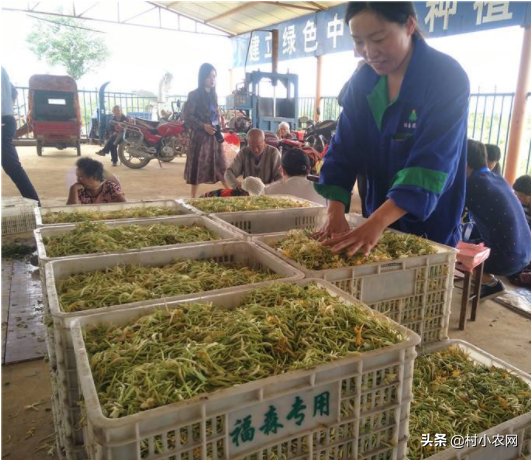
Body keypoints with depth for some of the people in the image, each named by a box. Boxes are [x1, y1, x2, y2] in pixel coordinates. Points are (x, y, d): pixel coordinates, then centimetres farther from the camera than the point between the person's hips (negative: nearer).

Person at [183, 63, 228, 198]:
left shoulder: (213, 95, 13)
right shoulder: (194, 95, -8)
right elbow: (187, 116, -12)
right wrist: (203, 126, -18)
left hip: (214, 135, 6)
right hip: (200, 135, -6)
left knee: (221, 166, 8)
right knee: (198, 167, 0)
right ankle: (194, 198, 10)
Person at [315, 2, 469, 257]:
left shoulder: (448, 78, -18)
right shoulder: (362, 80, -3)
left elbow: (432, 165, -28)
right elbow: (344, 150, -7)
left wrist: (377, 223, -39)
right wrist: (335, 213, -21)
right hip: (376, 219, 5)